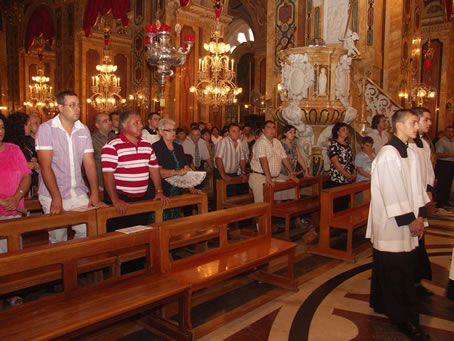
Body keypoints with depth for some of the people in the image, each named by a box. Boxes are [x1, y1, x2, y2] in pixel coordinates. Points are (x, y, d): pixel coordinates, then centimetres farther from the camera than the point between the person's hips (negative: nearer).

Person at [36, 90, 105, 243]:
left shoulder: (84, 130, 6)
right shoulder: (46, 129, -6)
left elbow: (89, 163, 3)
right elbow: (45, 166, -12)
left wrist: (95, 194, -6)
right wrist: (56, 197, -19)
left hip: (79, 195, 3)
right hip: (53, 196, -3)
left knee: (88, 231, -8)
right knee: (58, 239, 1)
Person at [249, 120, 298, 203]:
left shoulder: (277, 142, 15)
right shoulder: (261, 142, -11)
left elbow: (284, 158, 18)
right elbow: (263, 160, -23)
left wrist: (292, 174, 14)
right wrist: (268, 178, -31)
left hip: (274, 178, 7)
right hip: (260, 178, -7)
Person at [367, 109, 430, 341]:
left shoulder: (410, 153, 10)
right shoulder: (389, 154, -17)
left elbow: (415, 187, 13)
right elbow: (391, 192, -19)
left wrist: (418, 217, 7)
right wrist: (408, 221, -14)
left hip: (407, 225, 8)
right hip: (392, 226, -8)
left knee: (407, 268, 13)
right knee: (396, 272, 3)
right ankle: (403, 319, 17)